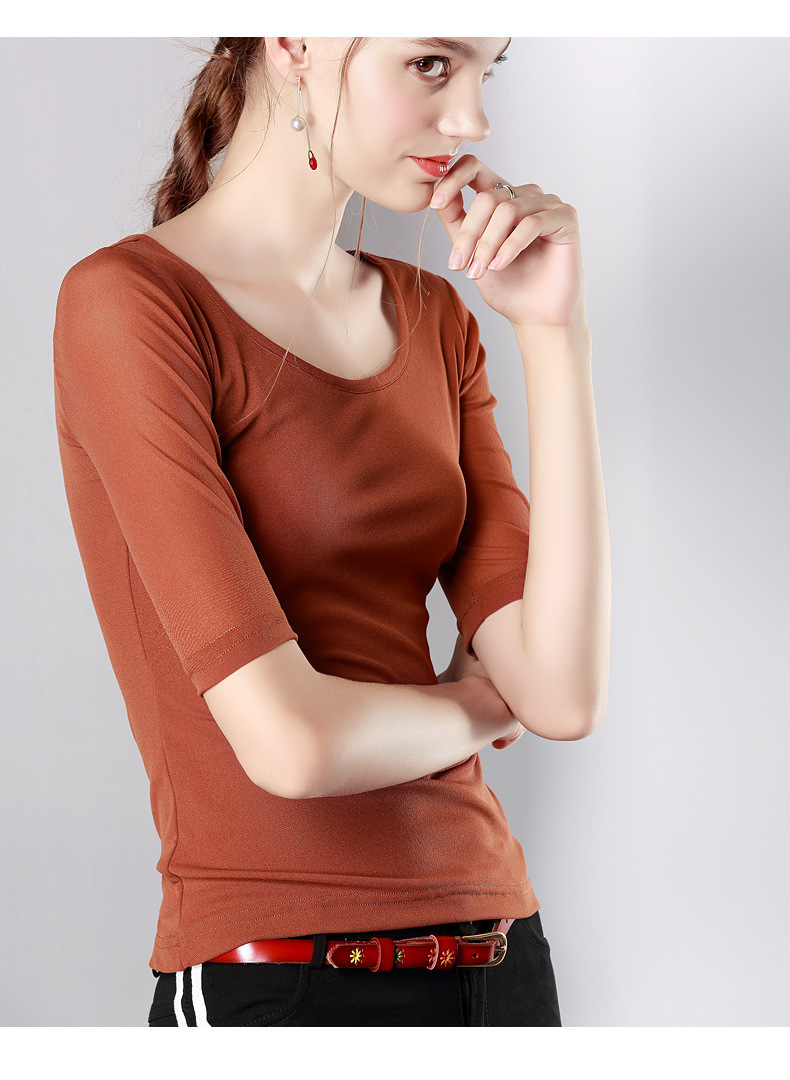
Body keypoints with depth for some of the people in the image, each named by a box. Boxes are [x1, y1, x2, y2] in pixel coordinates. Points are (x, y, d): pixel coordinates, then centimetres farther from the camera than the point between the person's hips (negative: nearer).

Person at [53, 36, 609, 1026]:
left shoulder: (435, 319, 7)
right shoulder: (128, 302, -13)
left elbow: (561, 697, -4)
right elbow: (289, 742, -20)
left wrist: (554, 332, -6)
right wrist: (474, 708, -1)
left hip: (498, 948, 6)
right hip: (277, 975, -6)